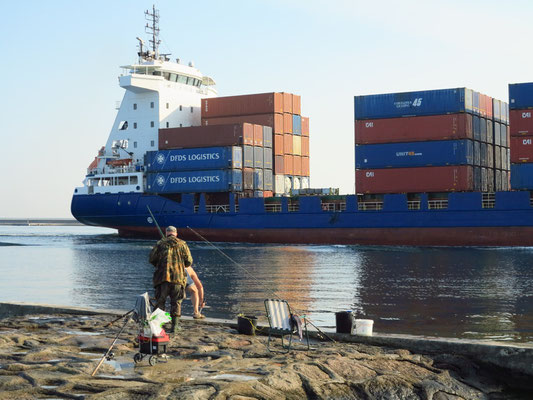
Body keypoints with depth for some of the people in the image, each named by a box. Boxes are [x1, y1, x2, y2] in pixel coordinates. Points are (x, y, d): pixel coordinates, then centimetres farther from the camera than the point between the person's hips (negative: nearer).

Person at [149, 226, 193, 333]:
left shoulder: (160, 243, 5)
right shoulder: (182, 244, 7)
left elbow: (152, 259, 3)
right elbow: (189, 261, 4)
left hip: (163, 276, 0)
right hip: (178, 277, 0)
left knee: (160, 301, 7)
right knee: (176, 303, 8)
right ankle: (173, 326, 4)